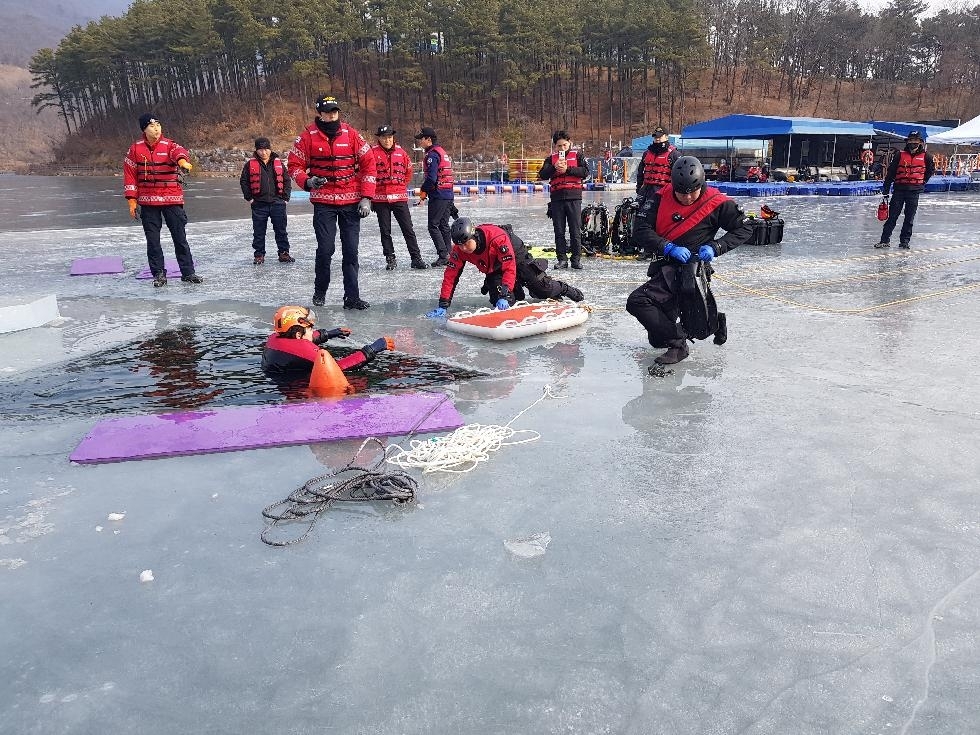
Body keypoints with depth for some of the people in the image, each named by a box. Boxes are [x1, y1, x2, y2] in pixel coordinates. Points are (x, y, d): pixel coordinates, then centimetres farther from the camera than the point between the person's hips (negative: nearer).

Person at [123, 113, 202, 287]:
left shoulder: (169, 145, -2)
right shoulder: (136, 149, 3)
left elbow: (179, 152, -26)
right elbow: (129, 175, 6)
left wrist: (182, 160, -51)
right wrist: (132, 200, 1)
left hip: (172, 200, -2)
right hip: (148, 202, 2)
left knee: (180, 237, 2)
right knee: (152, 240, 6)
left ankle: (188, 272, 11)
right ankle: (159, 274, 16)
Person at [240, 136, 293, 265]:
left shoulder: (278, 163, 6)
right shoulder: (250, 164, 1)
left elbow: (286, 180, 10)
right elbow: (244, 181, 6)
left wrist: (285, 197, 3)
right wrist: (249, 198, 1)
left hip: (277, 203, 1)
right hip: (259, 204, -1)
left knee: (281, 230, 5)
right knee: (259, 231, 5)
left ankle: (284, 253, 13)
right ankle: (259, 254, 15)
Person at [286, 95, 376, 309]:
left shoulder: (351, 134, 1)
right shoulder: (308, 137, -1)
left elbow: (368, 164, 4)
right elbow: (294, 164, 5)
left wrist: (366, 198, -2)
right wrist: (306, 181, -16)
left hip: (351, 202, 1)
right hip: (323, 202, -1)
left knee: (350, 251, 2)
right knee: (325, 249, -6)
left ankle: (352, 297, 9)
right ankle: (320, 291, 16)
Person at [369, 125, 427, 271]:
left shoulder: (401, 152, 6)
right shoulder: (373, 152, -4)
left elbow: (408, 170, 18)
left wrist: (402, 185, 12)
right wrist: (371, 192, 0)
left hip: (400, 197, 2)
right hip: (380, 198, -1)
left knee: (408, 229, 1)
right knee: (385, 231, 7)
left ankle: (416, 258, 6)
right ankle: (390, 259, 17)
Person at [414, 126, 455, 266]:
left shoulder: (432, 154, -12)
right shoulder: (443, 152, 18)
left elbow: (431, 178, -20)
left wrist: (423, 192, -6)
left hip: (438, 195, -9)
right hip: (448, 194, 10)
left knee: (433, 226, -5)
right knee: (444, 225, 13)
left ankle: (443, 256, -8)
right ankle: (449, 256, 14)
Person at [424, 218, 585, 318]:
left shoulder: (498, 237, -41)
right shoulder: (460, 249, -26)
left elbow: (510, 268, -40)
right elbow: (450, 276, -23)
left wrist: (504, 295, -48)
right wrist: (443, 305, -29)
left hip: (516, 260, -4)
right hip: (494, 270, 4)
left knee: (543, 290, -3)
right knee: (502, 301, -16)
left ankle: (563, 289, 31)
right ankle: (516, 290, 19)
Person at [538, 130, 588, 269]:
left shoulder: (576, 155, 9)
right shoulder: (551, 158, 13)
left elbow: (585, 172, -4)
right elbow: (542, 175, 0)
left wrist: (568, 169, -13)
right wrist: (554, 167, -15)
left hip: (574, 197, -2)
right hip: (557, 198, 2)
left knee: (575, 231, -1)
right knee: (559, 232, 3)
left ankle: (576, 259, 5)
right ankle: (562, 259, 9)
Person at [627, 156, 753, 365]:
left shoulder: (716, 202, -10)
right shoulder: (661, 197, -4)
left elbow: (745, 228, -2)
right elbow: (641, 229, -9)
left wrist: (714, 247, -16)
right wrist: (669, 248, -22)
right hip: (667, 265, 7)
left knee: (637, 301, -26)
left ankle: (677, 344, -13)